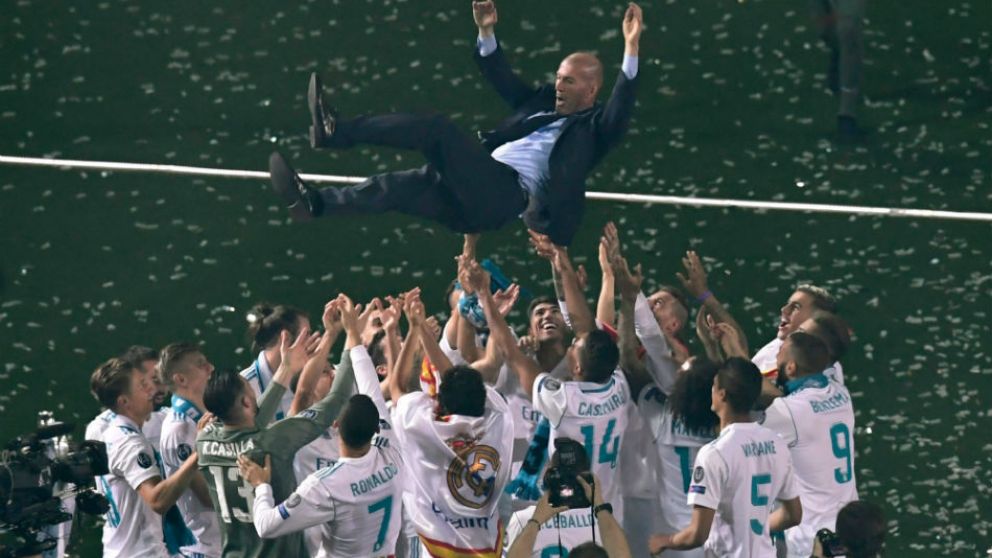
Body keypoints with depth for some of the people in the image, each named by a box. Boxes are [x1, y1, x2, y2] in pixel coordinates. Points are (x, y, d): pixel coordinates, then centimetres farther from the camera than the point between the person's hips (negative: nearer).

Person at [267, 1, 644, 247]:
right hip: (482, 195, 8)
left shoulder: (594, 128, 7)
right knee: (402, 185, -14)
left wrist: (631, 49, -21)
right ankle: (313, 204, -26)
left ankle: (337, 132, -24)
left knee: (438, 130, -21)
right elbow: (504, 81, 32)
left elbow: (621, 110, -12)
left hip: (512, 195, -8)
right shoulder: (543, 103, 29)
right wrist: (486, 33, 19)